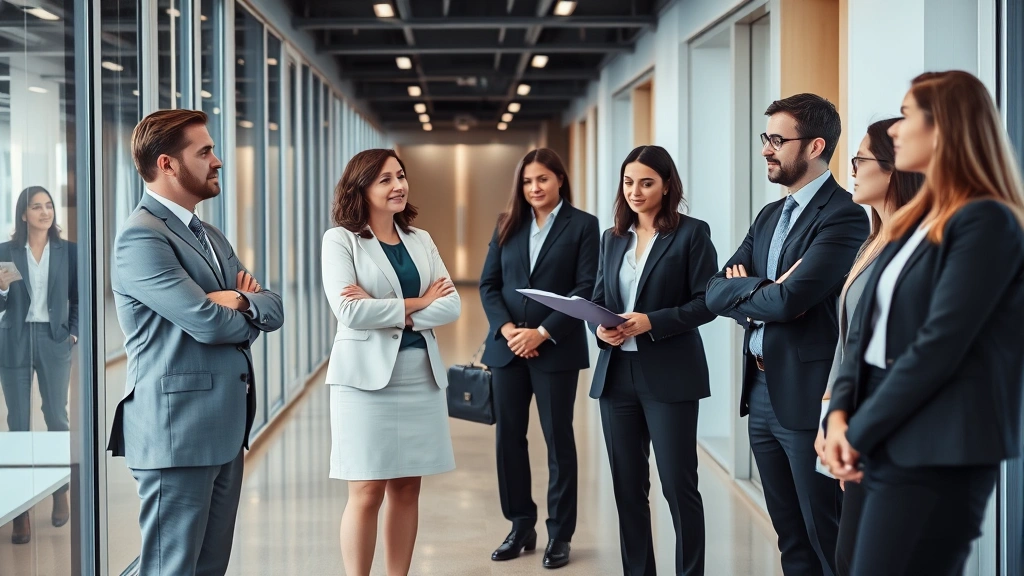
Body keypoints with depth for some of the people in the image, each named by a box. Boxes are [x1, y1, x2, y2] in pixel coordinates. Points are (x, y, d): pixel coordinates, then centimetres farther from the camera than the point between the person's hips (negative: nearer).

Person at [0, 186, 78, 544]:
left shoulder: (68, 251, 2)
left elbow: (78, 298, 9)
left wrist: (74, 333, -2)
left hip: (54, 341, 0)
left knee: (56, 417, 5)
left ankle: (61, 493, 23)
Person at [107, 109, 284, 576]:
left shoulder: (210, 236, 18)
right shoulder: (141, 237, -13)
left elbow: (274, 310, 10)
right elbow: (210, 323, -21)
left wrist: (242, 302, -12)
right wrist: (252, 311, 1)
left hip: (226, 428, 9)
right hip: (178, 430, -9)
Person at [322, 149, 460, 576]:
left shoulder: (421, 240, 11)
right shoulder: (341, 239, -3)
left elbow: (452, 306, 1)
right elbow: (349, 312, -16)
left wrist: (384, 310, -12)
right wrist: (416, 304, -8)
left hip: (421, 374, 5)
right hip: (367, 376, -5)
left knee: (407, 488, 9)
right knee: (367, 493, -2)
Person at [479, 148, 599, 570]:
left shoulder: (583, 225, -1)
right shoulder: (507, 224, 10)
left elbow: (586, 288, -8)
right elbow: (488, 284, 6)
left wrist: (543, 333, -15)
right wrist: (506, 329, -10)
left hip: (556, 348, -4)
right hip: (507, 346, 4)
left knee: (558, 439, 3)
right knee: (508, 436, 6)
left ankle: (559, 535, 12)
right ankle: (521, 526, 19)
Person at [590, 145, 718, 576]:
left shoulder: (692, 233, -4)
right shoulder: (613, 238, 13)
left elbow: (706, 301, -9)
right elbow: (598, 299, 14)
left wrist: (651, 322, -20)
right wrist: (600, 328, -8)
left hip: (669, 375, -5)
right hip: (617, 373, 6)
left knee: (678, 484, -1)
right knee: (627, 486, 11)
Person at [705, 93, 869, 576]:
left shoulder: (843, 216, -12)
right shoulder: (769, 216, 15)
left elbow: (790, 299, -24)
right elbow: (716, 291, 7)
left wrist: (741, 291, -4)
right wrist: (764, 291, -12)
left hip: (807, 396, -8)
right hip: (761, 391, 8)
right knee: (790, 536, 15)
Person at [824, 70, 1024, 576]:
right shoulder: (916, 221, 16)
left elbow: (939, 345, -18)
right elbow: (866, 329, 13)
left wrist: (860, 432, -12)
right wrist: (841, 413, -2)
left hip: (936, 457, -8)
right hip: (888, 446, 8)